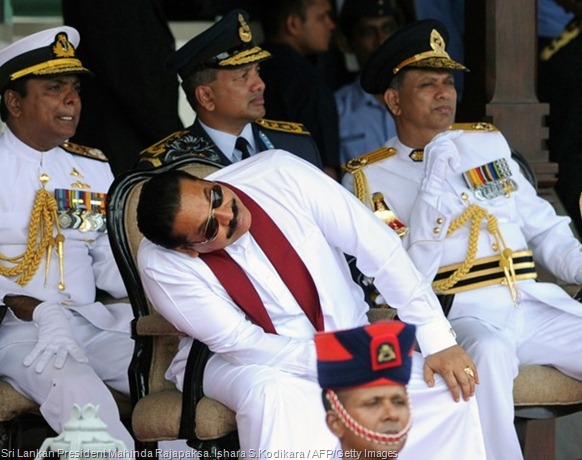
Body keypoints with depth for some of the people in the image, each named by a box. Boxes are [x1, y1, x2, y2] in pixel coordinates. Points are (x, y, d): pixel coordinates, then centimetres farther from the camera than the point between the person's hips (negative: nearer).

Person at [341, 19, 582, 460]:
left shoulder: (488, 143, 19)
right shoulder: (366, 180, 6)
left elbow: (544, 229, 21)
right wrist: (434, 186, -10)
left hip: (534, 303, 5)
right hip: (461, 313, -5)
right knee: (489, 350, -39)